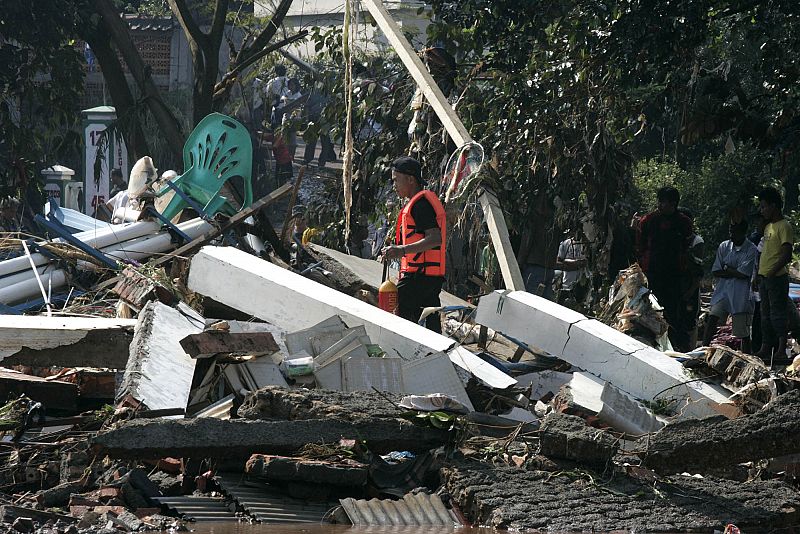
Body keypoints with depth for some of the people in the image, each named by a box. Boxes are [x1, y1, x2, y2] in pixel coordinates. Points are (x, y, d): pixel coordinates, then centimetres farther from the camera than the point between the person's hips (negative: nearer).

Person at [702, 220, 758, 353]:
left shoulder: (752, 250, -4)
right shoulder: (724, 246, 9)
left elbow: (743, 274, -11)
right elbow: (716, 272, 5)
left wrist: (726, 268, 1)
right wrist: (734, 272, -5)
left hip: (741, 294, -3)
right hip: (722, 290, 3)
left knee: (743, 332, 0)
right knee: (713, 317, -18)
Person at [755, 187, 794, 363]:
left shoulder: (784, 226, -11)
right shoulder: (768, 227, 18)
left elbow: (786, 255, -17)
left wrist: (772, 272, -19)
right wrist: (759, 274, 16)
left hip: (777, 277, -9)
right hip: (764, 278, 9)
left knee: (778, 313, -10)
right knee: (766, 314, 11)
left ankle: (781, 350, -10)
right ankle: (765, 349, 16)